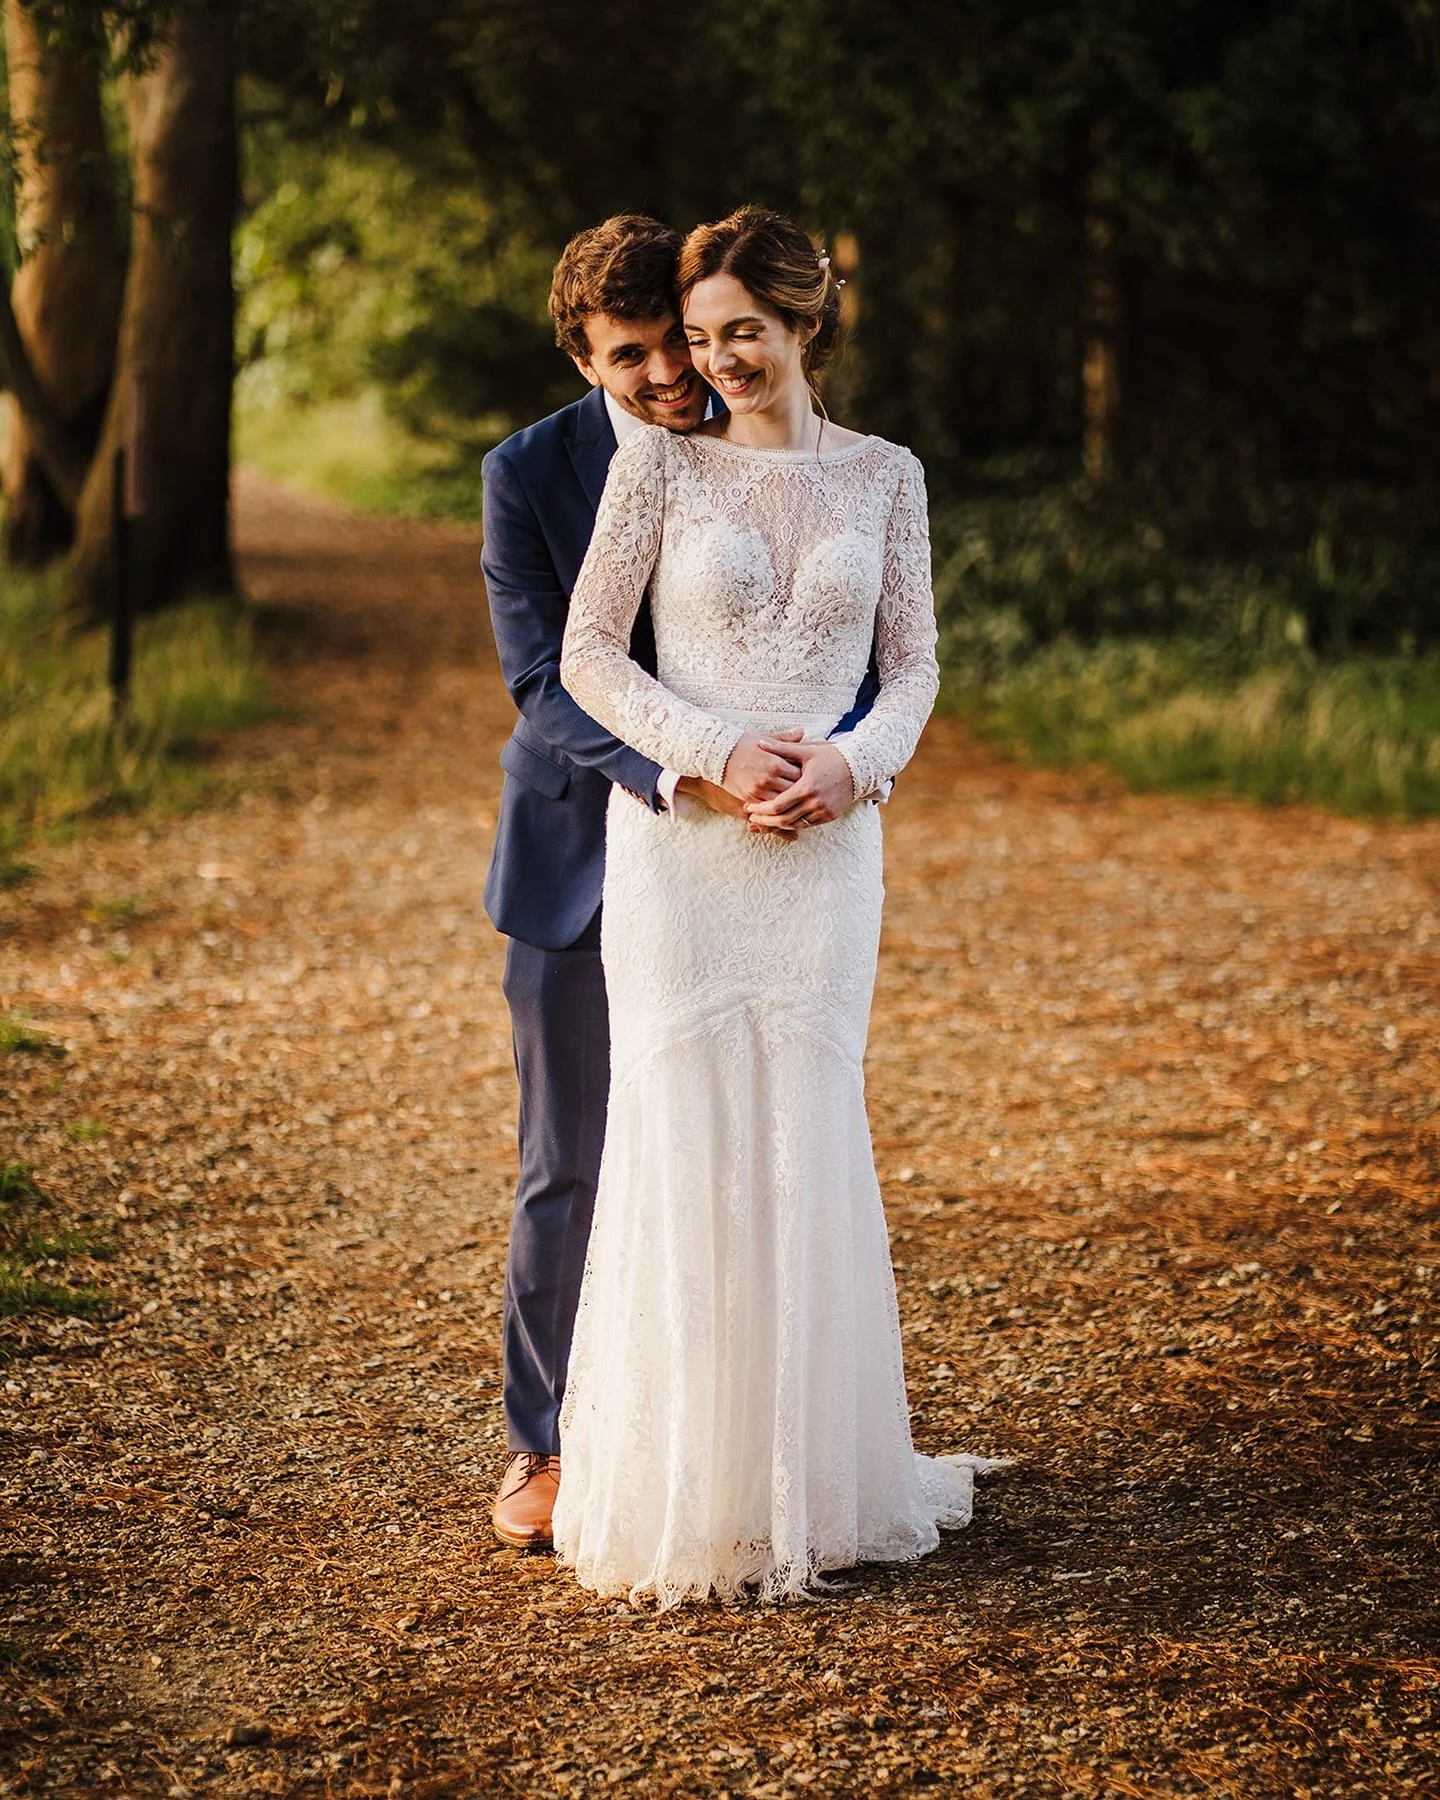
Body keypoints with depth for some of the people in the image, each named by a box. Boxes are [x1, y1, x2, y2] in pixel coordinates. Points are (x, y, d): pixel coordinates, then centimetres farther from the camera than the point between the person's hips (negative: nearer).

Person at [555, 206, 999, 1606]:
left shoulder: (884, 476, 9)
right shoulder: (659, 463, 2)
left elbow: (914, 664, 9)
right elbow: (587, 654, -2)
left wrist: (854, 762, -11)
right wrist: (718, 752, -14)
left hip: (825, 848, 2)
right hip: (678, 843, -2)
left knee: (807, 1148, 5)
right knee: (682, 1143, -3)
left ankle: (803, 1479, 17)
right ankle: (675, 1497, 7)